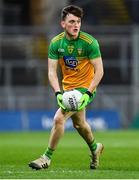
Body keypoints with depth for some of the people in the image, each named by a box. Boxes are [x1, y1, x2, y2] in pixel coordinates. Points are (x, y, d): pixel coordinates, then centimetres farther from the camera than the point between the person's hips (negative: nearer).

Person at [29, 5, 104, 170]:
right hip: (67, 87, 6)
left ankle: (47, 158, -7)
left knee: (59, 118, -19)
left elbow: (99, 71, -17)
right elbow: (52, 71, -9)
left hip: (85, 88, -6)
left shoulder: (89, 42, -19)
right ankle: (95, 148, 51)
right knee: (78, 123, 22)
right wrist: (58, 93, -24)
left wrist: (88, 94, -26)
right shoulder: (55, 43, -8)